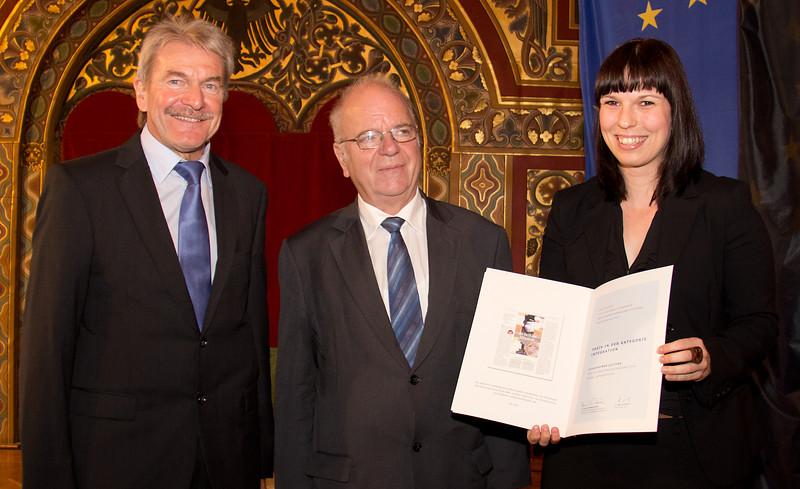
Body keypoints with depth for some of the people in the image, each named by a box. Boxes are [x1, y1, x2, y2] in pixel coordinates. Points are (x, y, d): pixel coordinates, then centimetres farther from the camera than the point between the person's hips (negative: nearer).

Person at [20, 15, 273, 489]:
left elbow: (255, 323, 8)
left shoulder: (247, 193, 5)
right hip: (118, 451, -3)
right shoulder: (80, 184, -8)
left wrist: (263, 451, 7)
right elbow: (47, 340, -9)